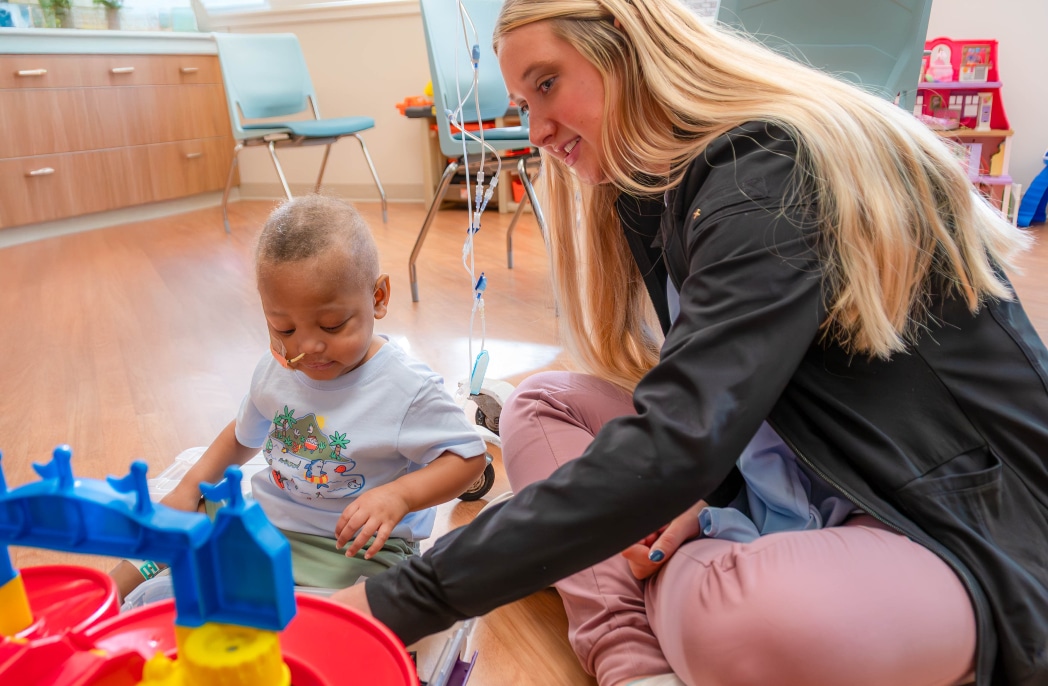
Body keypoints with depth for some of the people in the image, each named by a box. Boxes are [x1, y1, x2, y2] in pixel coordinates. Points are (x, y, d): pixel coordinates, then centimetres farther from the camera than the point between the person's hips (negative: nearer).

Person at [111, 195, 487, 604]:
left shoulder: (408, 390, -21)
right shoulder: (275, 370, 0)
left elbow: (469, 456, -16)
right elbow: (244, 435, 19)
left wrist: (399, 495, -32)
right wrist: (191, 486, 7)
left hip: (355, 549, -6)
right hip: (262, 519, 6)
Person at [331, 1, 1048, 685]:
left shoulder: (772, 170, -21)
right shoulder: (670, 188, 8)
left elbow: (673, 450, -32)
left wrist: (407, 599, -30)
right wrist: (698, 498, -11)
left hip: (967, 530, -8)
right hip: (801, 492, 8)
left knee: (742, 619, -40)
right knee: (541, 405, 3)